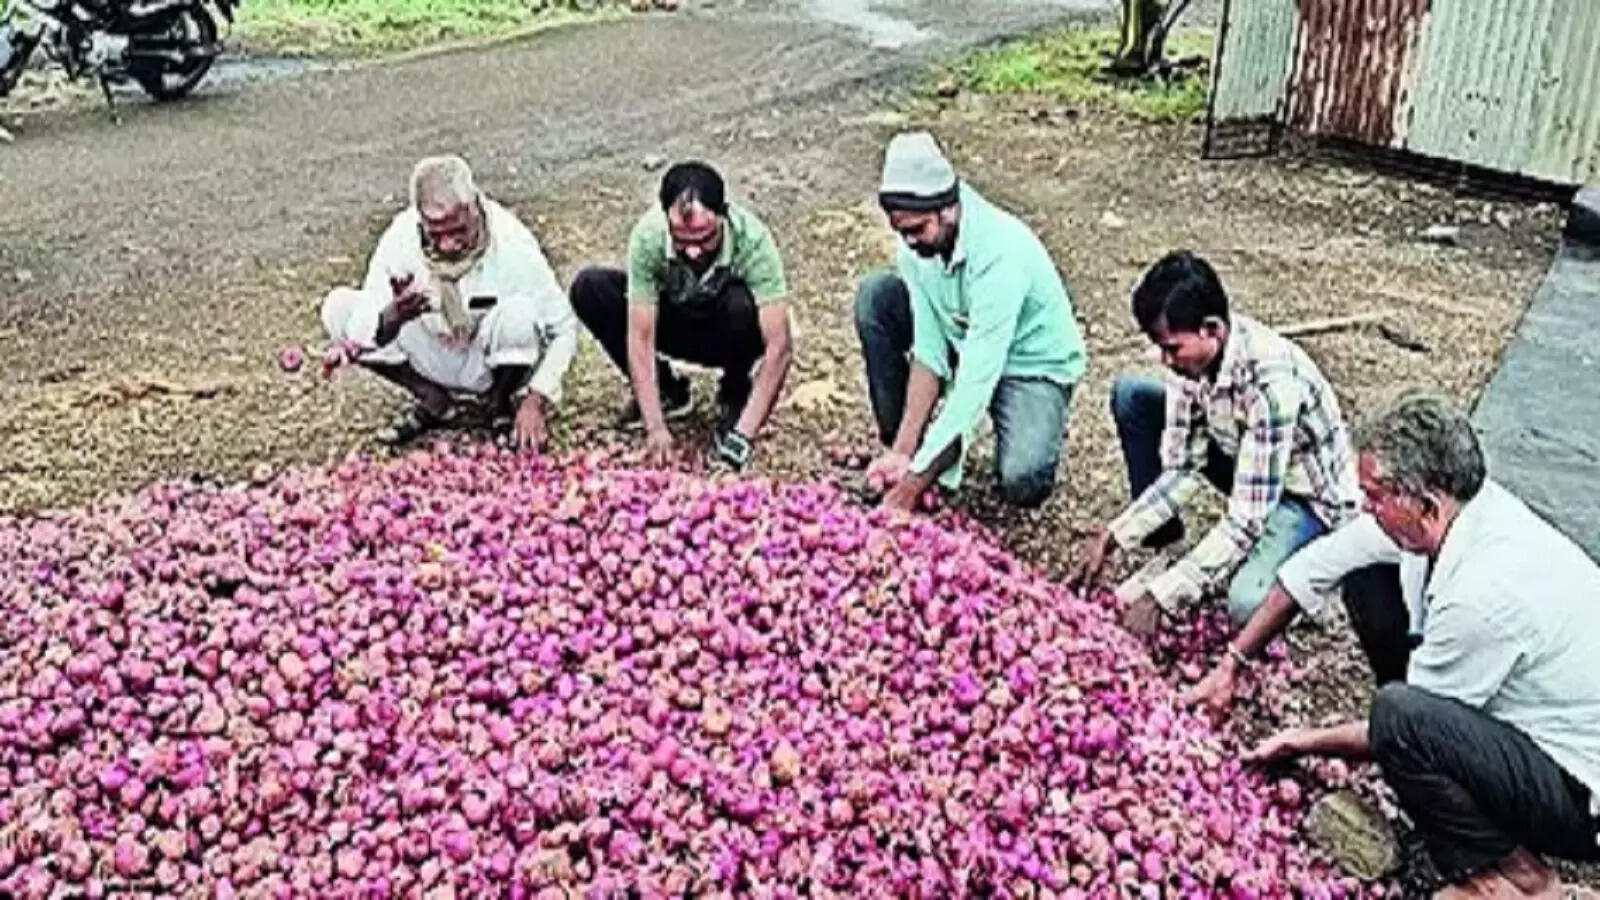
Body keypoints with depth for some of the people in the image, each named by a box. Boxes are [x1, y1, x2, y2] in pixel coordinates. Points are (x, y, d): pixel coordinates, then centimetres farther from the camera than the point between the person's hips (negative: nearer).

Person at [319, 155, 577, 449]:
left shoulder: (512, 246, -27)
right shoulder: (400, 237, -20)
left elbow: (564, 329, -20)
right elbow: (363, 328, -19)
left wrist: (536, 402, -30)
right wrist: (393, 316, -43)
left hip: (491, 364, -3)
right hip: (434, 365, 3)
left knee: (519, 314, -35)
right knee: (337, 308, -17)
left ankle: (501, 403, -3)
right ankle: (434, 401, 0)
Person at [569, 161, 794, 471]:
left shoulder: (752, 238, -33)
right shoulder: (648, 235, -29)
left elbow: (779, 346, -35)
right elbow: (640, 338, -28)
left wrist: (745, 432, -42)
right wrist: (655, 427, -37)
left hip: (729, 335, -2)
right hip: (675, 325, 2)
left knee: (743, 304, -36)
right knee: (588, 287, -21)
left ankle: (735, 395, -4)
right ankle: (667, 390, -2)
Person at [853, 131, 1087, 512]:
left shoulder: (1000, 252, -35)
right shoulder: (918, 243, -15)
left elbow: (978, 376, -36)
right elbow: (929, 352, -13)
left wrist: (920, 475, -37)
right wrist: (904, 449, -21)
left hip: (1031, 364, -6)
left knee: (1023, 483, -32)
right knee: (875, 296, -14)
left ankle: (1036, 430, 7)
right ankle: (898, 445, -3)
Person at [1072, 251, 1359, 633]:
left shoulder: (1271, 380, -37)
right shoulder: (1193, 352, -16)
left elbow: (1246, 520, -34)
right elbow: (1182, 468, -9)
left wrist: (1161, 596, -34)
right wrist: (1113, 537, -19)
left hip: (1307, 492, -7)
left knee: (1247, 603, -36)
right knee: (1130, 395, -7)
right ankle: (1166, 552, 2)